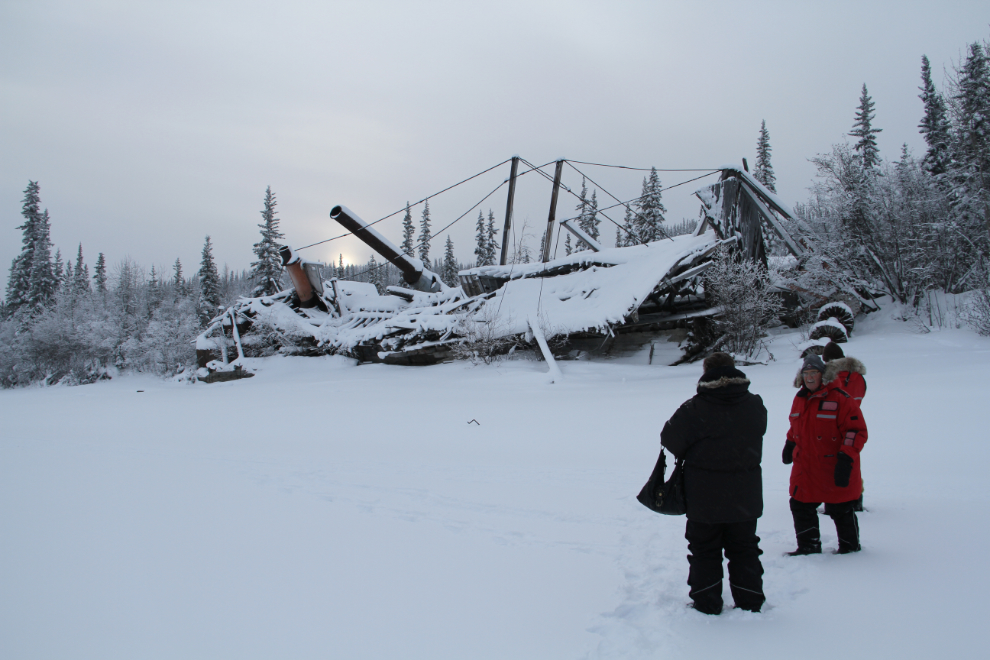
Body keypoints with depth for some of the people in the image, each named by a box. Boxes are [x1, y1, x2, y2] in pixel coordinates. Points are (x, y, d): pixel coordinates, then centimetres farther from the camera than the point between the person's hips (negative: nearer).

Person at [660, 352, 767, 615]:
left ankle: (707, 604, 12)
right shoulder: (755, 405, -3)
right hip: (745, 496, 3)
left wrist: (691, 453, 9)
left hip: (705, 497, -3)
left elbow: (670, 440, -10)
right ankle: (750, 602, 20)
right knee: (744, 549, 16)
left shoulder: (695, 409, -17)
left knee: (705, 551, 9)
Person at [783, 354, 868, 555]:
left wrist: (846, 458, -20)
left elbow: (857, 430, -15)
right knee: (800, 506, 8)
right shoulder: (800, 399, 8)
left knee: (840, 509, 7)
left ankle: (850, 546, 28)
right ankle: (809, 546, 22)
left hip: (834, 469, -6)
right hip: (805, 468, 6)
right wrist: (790, 444, 19)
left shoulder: (840, 399, -14)